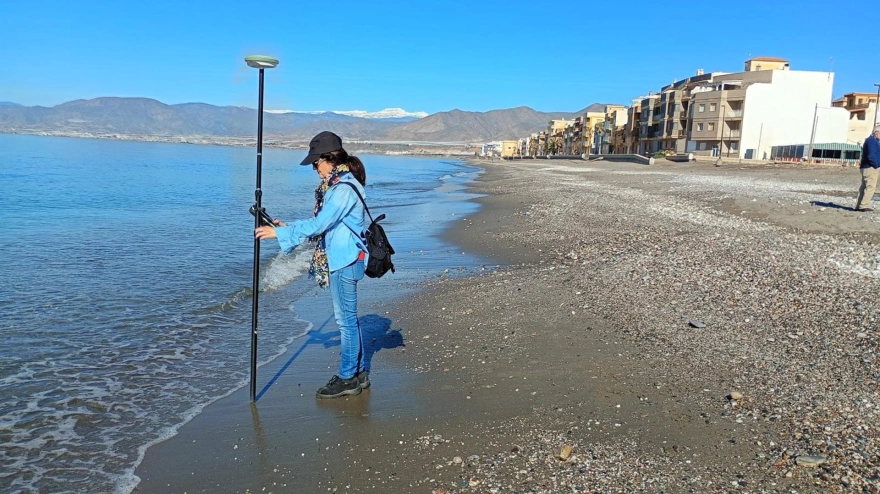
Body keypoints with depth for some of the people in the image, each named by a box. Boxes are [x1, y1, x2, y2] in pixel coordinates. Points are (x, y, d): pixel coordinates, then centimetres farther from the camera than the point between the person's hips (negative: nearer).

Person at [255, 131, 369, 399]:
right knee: (348, 318, 15)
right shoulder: (337, 184, 13)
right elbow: (323, 223, 17)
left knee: (346, 319, -1)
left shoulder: (344, 189, -20)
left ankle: (348, 378, 11)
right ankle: (357, 373, 25)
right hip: (340, 259, 10)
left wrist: (280, 233, -17)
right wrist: (288, 227, 9)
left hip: (345, 261, -10)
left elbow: (318, 225, -23)